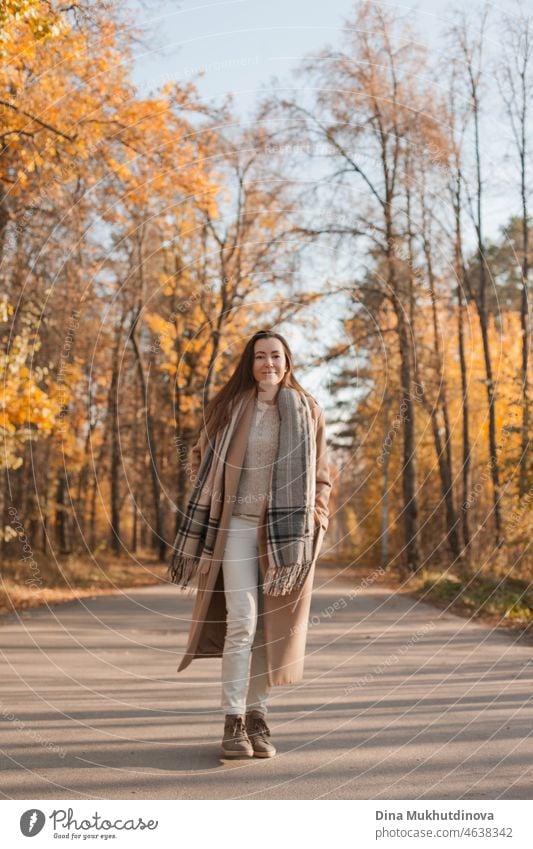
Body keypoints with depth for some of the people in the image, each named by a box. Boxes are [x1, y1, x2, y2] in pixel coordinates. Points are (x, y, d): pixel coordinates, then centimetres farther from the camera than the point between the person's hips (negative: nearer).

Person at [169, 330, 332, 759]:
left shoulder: (308, 410, 6)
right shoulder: (228, 406, 4)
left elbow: (321, 474, 11)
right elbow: (201, 458, 14)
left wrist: (316, 520, 2)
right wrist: (209, 505, 5)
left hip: (285, 531, 1)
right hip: (237, 525, -1)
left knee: (271, 627, 5)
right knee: (241, 622, -10)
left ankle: (258, 717, 17)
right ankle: (233, 723, -3)